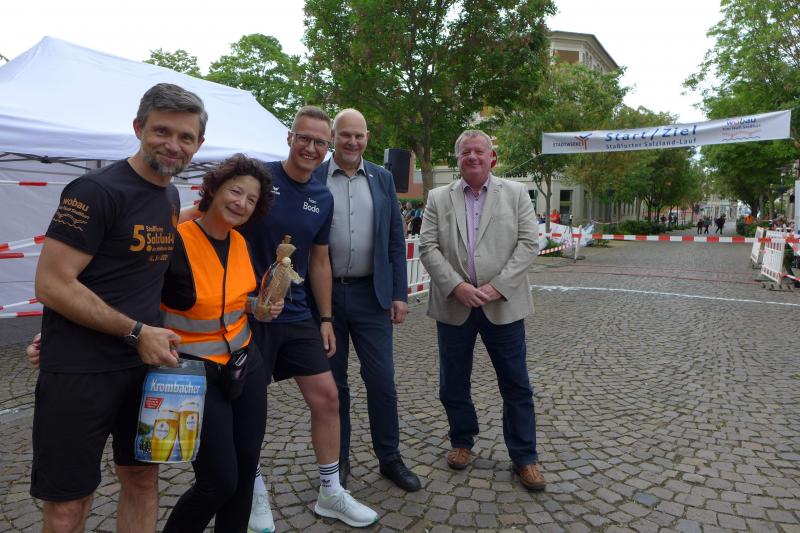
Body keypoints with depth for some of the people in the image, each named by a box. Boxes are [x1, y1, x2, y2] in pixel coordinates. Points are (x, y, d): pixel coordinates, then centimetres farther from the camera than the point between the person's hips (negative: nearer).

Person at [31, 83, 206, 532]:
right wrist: (137, 332, -17)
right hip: (80, 372, -7)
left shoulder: (172, 196, 10)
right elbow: (52, 285, -19)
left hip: (146, 363, 7)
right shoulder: (97, 191, -15)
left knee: (143, 478, 17)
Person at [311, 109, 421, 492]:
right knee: (332, 381, 11)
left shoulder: (382, 179, 7)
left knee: (382, 379, 4)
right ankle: (338, 460, 27)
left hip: (371, 294, 1)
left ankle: (389, 458, 22)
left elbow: (395, 241, 7)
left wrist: (399, 294, 1)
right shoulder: (313, 179, 0)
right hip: (325, 293, -1)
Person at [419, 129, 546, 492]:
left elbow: (528, 243, -3)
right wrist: (456, 286, -14)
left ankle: (524, 457, 20)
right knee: (453, 383, 11)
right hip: (454, 305, 1)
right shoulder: (439, 198, 7)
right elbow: (428, 247, -1)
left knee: (516, 385, 6)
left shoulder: (515, 193, 5)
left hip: (502, 305, -1)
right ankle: (462, 442, 32)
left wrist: (498, 286, -13)